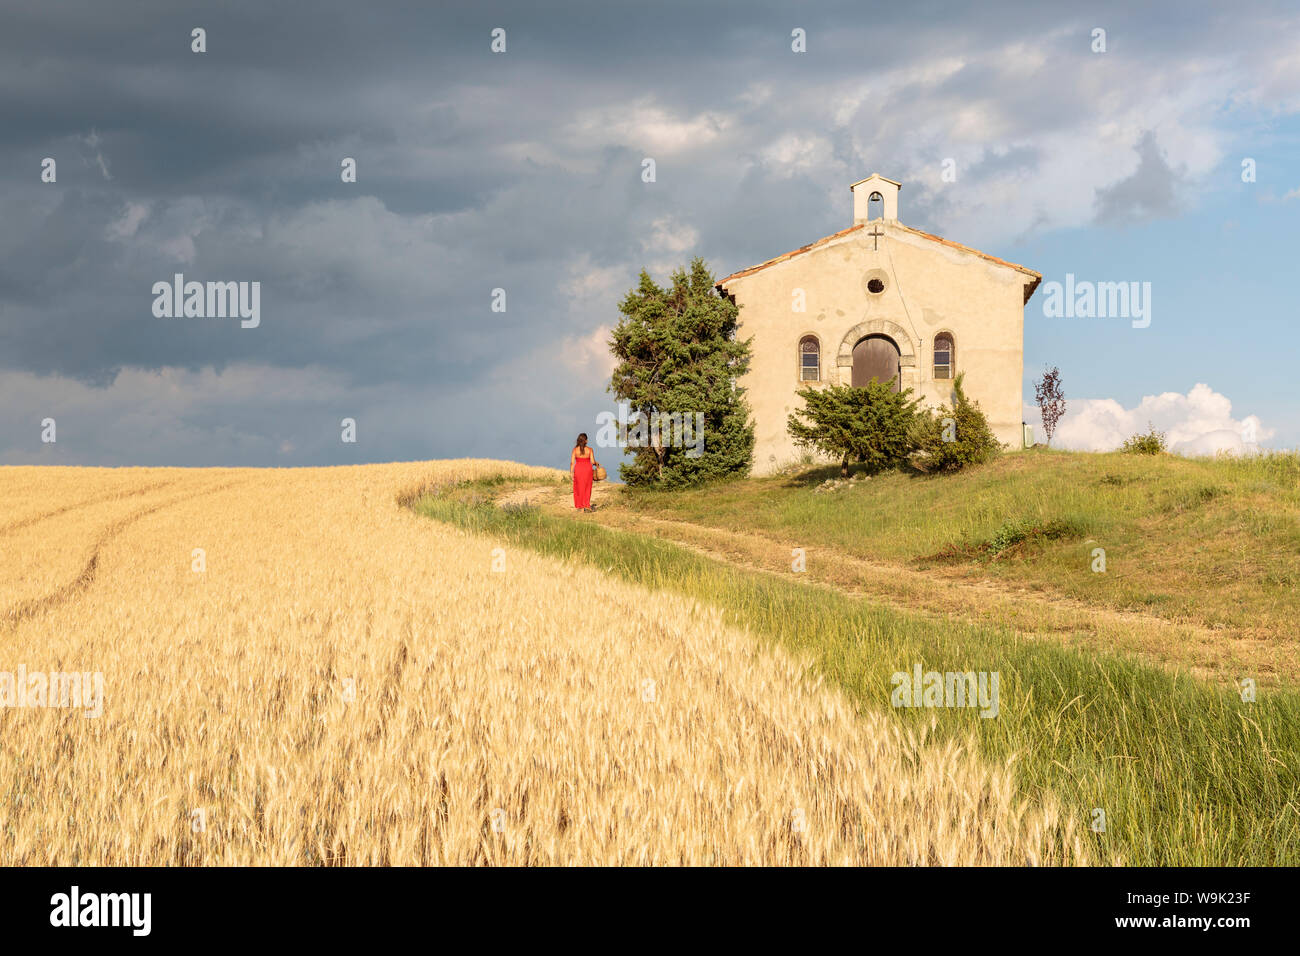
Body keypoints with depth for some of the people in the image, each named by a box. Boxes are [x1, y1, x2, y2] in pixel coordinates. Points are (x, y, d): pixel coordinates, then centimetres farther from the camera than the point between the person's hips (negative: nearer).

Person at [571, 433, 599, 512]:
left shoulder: (575, 449, -5)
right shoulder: (589, 450, -7)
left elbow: (572, 462, -7)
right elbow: (593, 462, -7)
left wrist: (571, 473, -2)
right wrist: (596, 463, 16)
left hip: (578, 470, 0)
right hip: (587, 469, 0)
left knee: (579, 488, 10)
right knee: (587, 488, 12)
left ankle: (580, 507, 8)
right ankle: (586, 505, 7)